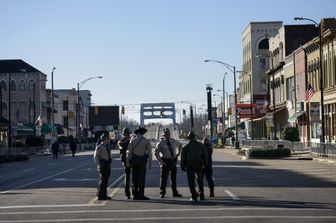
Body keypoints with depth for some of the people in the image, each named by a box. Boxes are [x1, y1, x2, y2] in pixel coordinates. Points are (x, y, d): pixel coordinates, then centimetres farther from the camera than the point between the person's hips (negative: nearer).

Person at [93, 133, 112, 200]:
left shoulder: (106, 147, 17)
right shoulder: (99, 147, -9)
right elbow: (95, 156, -12)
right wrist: (99, 165, -17)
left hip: (108, 165, 8)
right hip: (103, 165, -8)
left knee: (105, 180, 10)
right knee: (102, 180, -7)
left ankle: (104, 195, 16)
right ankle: (100, 195, -3)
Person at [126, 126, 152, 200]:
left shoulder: (133, 140, 4)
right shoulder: (146, 141, 2)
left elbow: (129, 151, -1)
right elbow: (149, 153, -1)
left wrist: (128, 161, 5)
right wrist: (150, 163, 3)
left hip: (133, 160, 2)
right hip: (142, 160, -2)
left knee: (134, 177, 7)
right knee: (141, 178, -1)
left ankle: (135, 195, 7)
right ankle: (141, 195, -5)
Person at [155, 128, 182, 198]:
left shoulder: (173, 141, 6)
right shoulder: (161, 143, -7)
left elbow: (180, 145, 27)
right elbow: (156, 153, -4)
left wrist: (178, 152, 13)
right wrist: (161, 161, -11)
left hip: (173, 160, 5)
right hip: (165, 161, -4)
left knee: (174, 177, 11)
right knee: (164, 177, -2)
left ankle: (175, 192, 21)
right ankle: (162, 193, 7)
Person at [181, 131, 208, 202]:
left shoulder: (186, 147, -4)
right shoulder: (201, 146, 2)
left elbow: (183, 158, -2)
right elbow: (205, 156, 5)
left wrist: (182, 166, 6)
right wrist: (205, 164, 14)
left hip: (190, 166, -3)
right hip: (199, 165, 3)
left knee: (191, 181, 2)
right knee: (200, 180, 18)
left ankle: (194, 196, -6)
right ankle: (201, 195, 21)